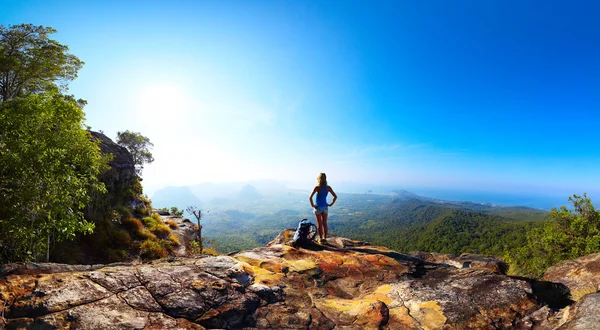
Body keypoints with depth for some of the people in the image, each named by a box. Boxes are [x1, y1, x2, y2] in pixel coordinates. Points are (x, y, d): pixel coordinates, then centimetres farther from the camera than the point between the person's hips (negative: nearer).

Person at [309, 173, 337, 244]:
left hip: (318, 207, -4)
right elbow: (335, 196, -1)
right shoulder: (328, 188, -4)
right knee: (324, 223, 14)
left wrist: (312, 205, -12)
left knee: (319, 224, 7)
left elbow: (310, 197, -25)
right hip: (325, 207, 4)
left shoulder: (317, 188, -17)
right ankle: (325, 239, 20)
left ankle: (321, 239, 14)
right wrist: (331, 204, 5)